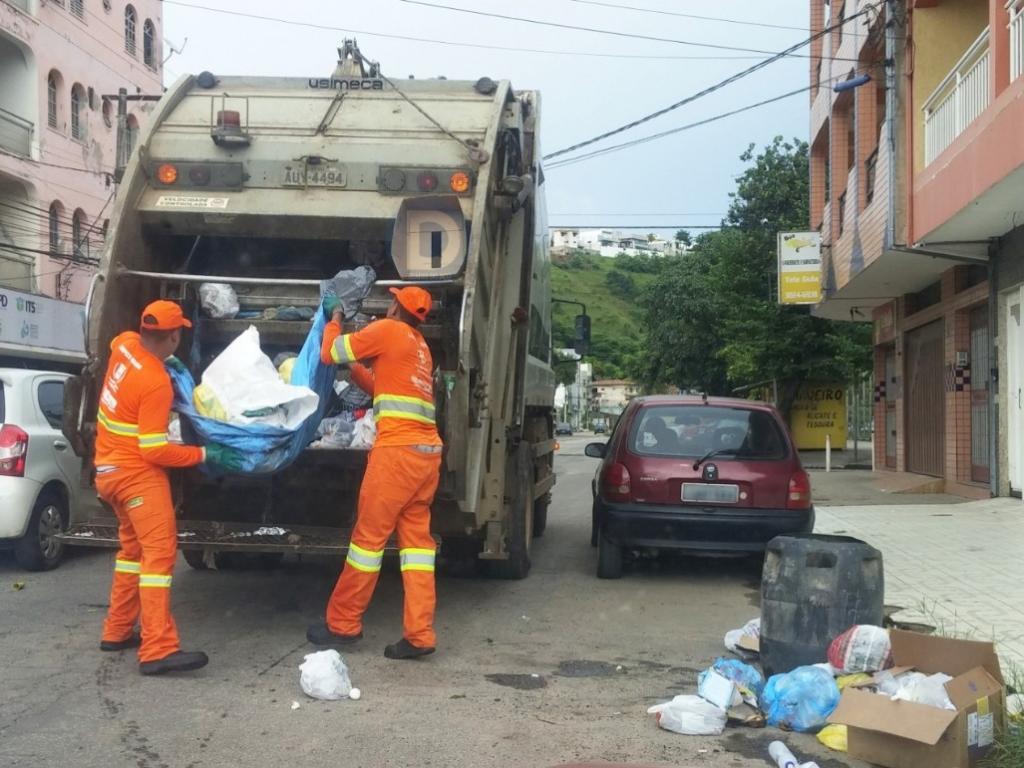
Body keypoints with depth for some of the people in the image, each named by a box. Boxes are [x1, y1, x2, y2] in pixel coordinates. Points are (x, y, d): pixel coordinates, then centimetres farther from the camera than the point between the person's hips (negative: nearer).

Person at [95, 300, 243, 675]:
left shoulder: (125, 344, 0)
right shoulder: (156, 383, -24)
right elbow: (154, 450, -23)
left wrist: (165, 359, 24)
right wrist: (205, 454, -17)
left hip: (111, 467, 10)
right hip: (137, 472, -10)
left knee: (133, 547, 20)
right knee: (160, 551, -14)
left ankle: (116, 632, 27)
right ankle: (158, 650, -20)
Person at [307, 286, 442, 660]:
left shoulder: (387, 329, 0)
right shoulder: (421, 347, 24)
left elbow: (328, 352, 6)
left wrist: (334, 320, 23)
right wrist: (352, 366, 36)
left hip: (398, 449, -8)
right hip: (428, 451, 8)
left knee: (369, 535, 1)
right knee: (416, 538, 5)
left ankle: (342, 624, 12)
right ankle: (419, 635, 0)